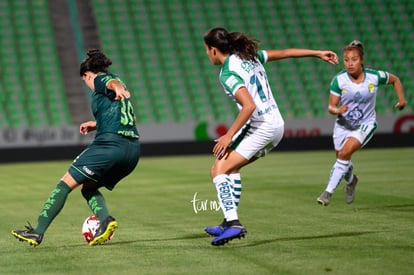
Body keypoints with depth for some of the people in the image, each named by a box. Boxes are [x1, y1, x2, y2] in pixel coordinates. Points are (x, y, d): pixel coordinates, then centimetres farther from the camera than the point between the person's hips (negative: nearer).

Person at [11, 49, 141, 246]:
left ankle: (38, 232, -1)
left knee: (66, 183, 1)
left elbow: (112, 82, -22)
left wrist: (118, 89, -46)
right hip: (133, 150, 8)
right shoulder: (112, 79, 28)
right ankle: (106, 220, -7)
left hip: (110, 145, -8)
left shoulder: (100, 80, 4)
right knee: (87, 187, 20)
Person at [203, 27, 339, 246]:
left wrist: (229, 136, -21)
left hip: (261, 128, -10)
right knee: (231, 167, 20)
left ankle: (233, 223, -22)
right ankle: (230, 221, 18)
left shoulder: (228, 74, -15)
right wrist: (318, 54, 25)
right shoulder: (250, 56, 9)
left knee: (218, 170, -10)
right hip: (276, 125, 10)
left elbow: (249, 106, -26)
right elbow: (285, 53, 17)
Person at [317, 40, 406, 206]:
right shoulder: (339, 80, -17)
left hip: (365, 125, -2)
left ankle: (328, 192, -17)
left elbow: (395, 80, 4)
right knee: (342, 158, 14)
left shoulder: (375, 76, -17)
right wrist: (337, 110, -38)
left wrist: (401, 99, -8)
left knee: (344, 153, -24)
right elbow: (331, 107, -15)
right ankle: (351, 181, 50)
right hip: (343, 124, 2)